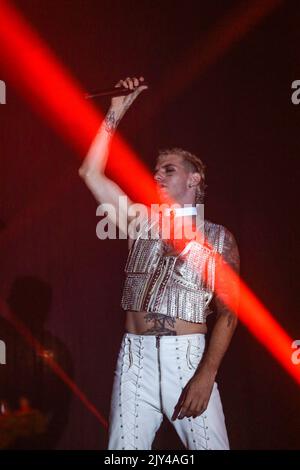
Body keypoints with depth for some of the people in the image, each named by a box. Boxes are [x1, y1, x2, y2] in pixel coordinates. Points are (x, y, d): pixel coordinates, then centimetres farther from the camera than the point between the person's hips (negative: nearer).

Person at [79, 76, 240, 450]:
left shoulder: (217, 238, 5)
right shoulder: (142, 224, 15)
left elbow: (228, 311, -3)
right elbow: (91, 173, 11)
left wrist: (206, 375, -15)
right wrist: (115, 114, 8)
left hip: (187, 356, -3)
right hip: (135, 357, 3)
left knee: (209, 445, -9)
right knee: (123, 449, -1)